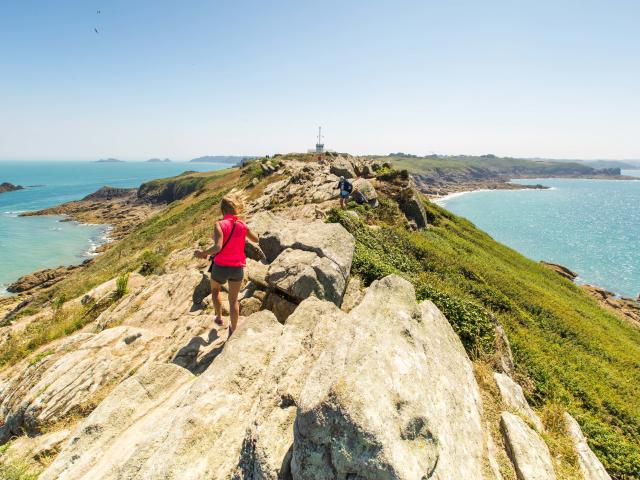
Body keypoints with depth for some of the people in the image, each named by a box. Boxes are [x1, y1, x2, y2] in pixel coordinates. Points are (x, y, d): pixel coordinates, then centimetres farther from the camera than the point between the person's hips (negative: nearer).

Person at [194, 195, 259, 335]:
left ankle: (219, 318, 36)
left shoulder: (220, 224, -15)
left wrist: (202, 253, -11)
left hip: (220, 266, -2)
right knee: (233, 299, 14)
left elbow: (217, 247, -25)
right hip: (238, 267, 2)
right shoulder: (242, 225, -3)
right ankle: (233, 330, 23)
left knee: (215, 290, 29)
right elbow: (256, 239, 11)